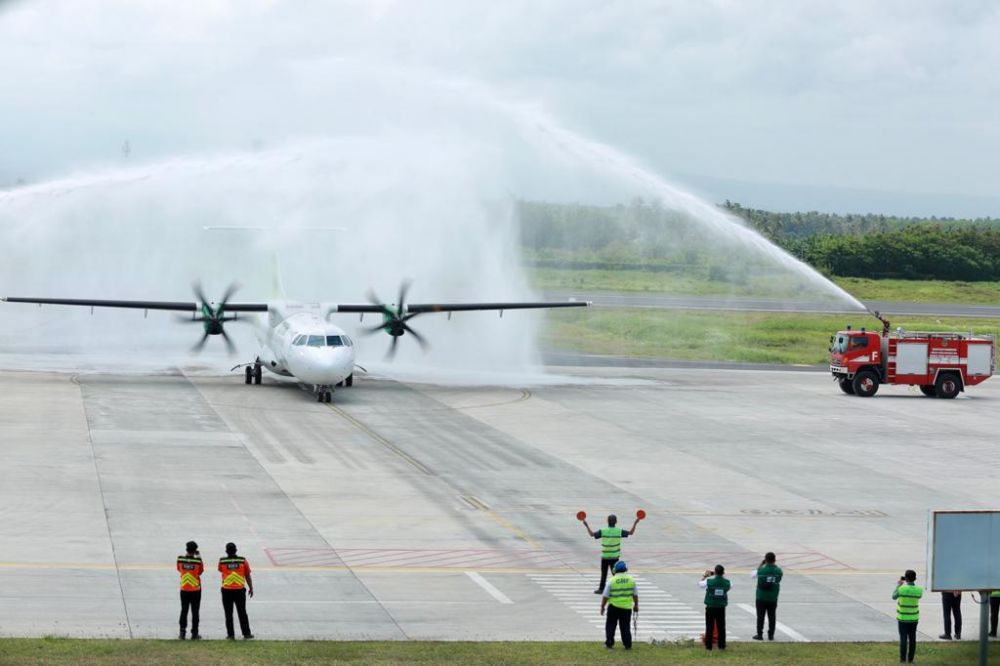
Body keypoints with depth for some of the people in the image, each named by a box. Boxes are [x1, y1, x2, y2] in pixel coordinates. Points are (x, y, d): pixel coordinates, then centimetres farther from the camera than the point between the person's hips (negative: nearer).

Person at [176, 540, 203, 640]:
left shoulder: (180, 559, -9)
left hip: (184, 588, 2)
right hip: (196, 589, -2)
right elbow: (201, 571, 0)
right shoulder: (198, 560, -15)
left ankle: (182, 632, 6)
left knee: (184, 611, 11)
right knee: (195, 612, 6)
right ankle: (194, 633, 7)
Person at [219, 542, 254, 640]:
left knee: (229, 614, 5)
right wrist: (251, 588, 12)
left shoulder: (222, 561, -5)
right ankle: (246, 633, 14)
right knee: (242, 613, 11)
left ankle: (231, 634, 4)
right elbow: (248, 576, 1)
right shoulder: (243, 560, -3)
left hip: (227, 590, -1)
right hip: (240, 590, 1)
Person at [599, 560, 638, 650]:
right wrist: (636, 605, 20)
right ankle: (628, 645, 9)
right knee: (625, 626, 10)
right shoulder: (631, 579, -1)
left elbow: (605, 596, -7)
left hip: (614, 607, -2)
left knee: (610, 625, 11)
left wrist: (602, 606, 4)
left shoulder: (612, 580, -10)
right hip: (627, 607, 2)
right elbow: (635, 594, 7)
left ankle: (609, 643, 11)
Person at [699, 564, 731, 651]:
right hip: (721, 608, 2)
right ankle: (722, 646, 11)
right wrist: (723, 577, 21)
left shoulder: (709, 581, -12)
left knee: (709, 627, 4)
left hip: (710, 607, -2)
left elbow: (699, 583, 6)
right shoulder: (726, 583, -5)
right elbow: (731, 586, 19)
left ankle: (708, 645, 4)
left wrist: (705, 576, 20)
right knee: (721, 627, 9)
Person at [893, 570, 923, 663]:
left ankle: (902, 659, 1)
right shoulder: (919, 590, -9)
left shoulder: (902, 589, -17)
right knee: (912, 638, 9)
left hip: (903, 618, -2)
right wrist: (909, 584, 16)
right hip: (914, 618, 2)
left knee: (903, 638, 2)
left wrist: (898, 585, 15)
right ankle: (910, 659, 12)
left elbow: (894, 596, 1)